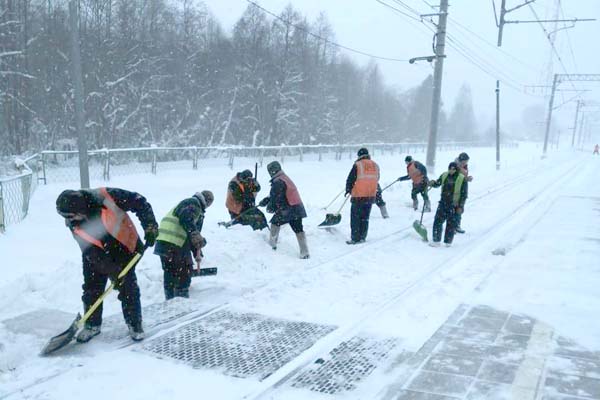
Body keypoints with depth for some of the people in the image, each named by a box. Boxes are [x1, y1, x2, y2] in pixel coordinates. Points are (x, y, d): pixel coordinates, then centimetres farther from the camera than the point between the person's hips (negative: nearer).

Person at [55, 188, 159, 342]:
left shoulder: (106, 197, -32)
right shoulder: (74, 224, -19)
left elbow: (138, 202, -22)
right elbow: (93, 254, -19)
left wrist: (150, 226, -27)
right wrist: (114, 272, -23)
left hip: (124, 249, -3)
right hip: (96, 255, 3)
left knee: (128, 289, -3)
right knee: (91, 290, 4)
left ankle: (135, 325, 14)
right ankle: (92, 325, 23)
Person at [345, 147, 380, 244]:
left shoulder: (357, 165, -10)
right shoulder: (375, 165, 7)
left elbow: (350, 179, -6)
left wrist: (348, 189, 11)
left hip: (358, 196, -5)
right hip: (371, 196, 5)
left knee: (355, 217, 3)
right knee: (365, 218, 14)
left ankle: (355, 238, 3)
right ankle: (362, 237, 17)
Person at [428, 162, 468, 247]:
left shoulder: (462, 179, -8)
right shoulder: (444, 175, 3)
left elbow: (464, 194, -6)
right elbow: (437, 183, 16)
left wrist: (460, 206, -10)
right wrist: (432, 183, -8)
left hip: (454, 206, -4)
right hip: (443, 203, 4)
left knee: (451, 224, 4)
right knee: (438, 221, -1)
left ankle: (448, 242, 18)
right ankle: (436, 241, 7)